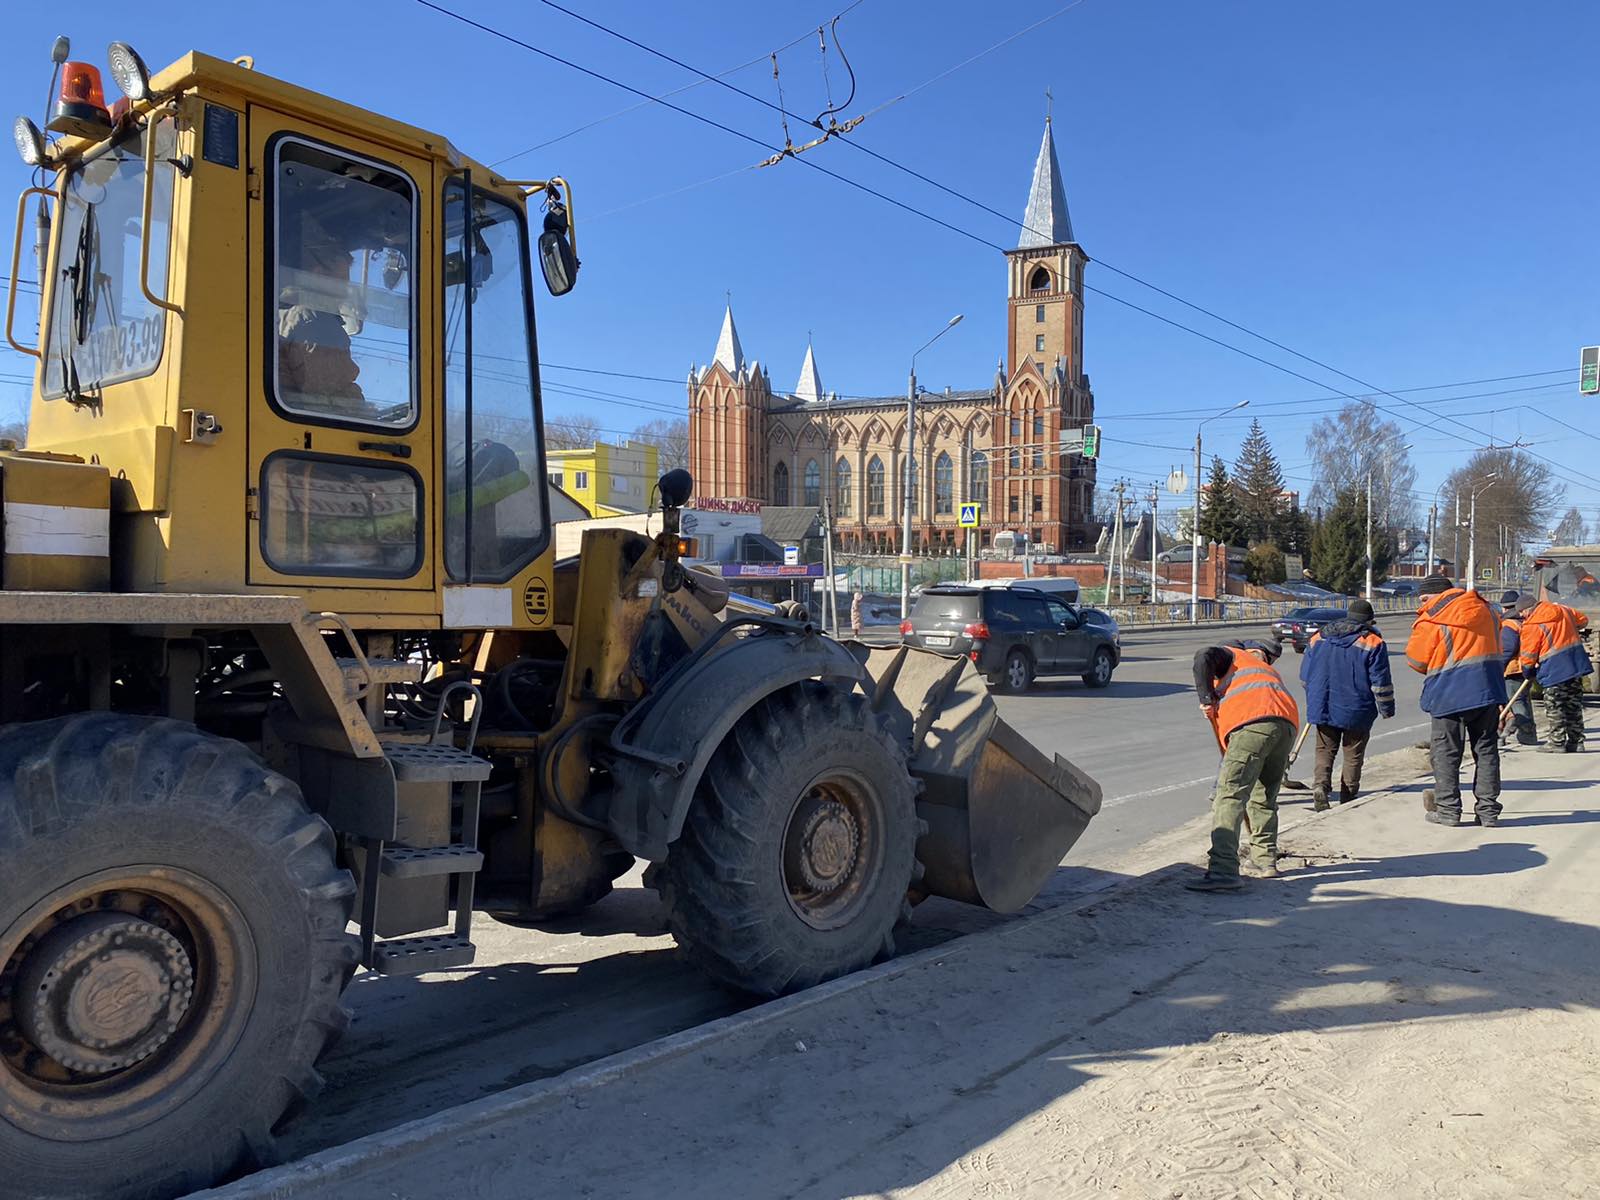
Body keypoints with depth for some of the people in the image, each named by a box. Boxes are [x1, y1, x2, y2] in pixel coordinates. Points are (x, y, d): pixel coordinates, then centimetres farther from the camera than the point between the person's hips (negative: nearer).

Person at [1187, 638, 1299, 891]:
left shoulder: (1229, 654, 27)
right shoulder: (1269, 670, 43)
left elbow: (1203, 657, 3)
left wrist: (1205, 698, 3)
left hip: (1253, 722, -7)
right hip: (1288, 722, 7)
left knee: (1229, 797, -12)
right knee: (1265, 798, 25)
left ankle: (1223, 871, -22)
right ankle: (1266, 860, 31)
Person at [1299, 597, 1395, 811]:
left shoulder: (1319, 637, 6)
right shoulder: (1372, 642, -7)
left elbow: (1305, 675, 13)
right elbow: (1381, 681, -8)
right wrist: (1386, 709, 4)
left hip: (1323, 707, 3)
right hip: (1356, 711, -3)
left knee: (1325, 750, 12)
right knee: (1353, 754, 10)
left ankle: (1320, 785, -11)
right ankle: (1347, 798, 13)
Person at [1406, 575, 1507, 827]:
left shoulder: (1431, 619, -8)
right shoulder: (1484, 608, 12)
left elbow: (1416, 661, -3)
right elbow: (1496, 644, 20)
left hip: (1450, 692, -5)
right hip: (1488, 688, 6)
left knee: (1445, 751, 4)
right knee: (1486, 749, 11)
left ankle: (1448, 809, 5)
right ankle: (1488, 811, 13)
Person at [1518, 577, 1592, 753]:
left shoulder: (1531, 626, -10)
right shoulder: (1562, 610, 9)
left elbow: (1528, 656, -5)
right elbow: (1582, 620, 28)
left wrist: (1529, 672, 12)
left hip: (1555, 669, -7)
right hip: (1577, 664, 7)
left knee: (1555, 707, 1)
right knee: (1574, 704, 13)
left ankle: (1557, 742, 2)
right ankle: (1576, 741, 18)